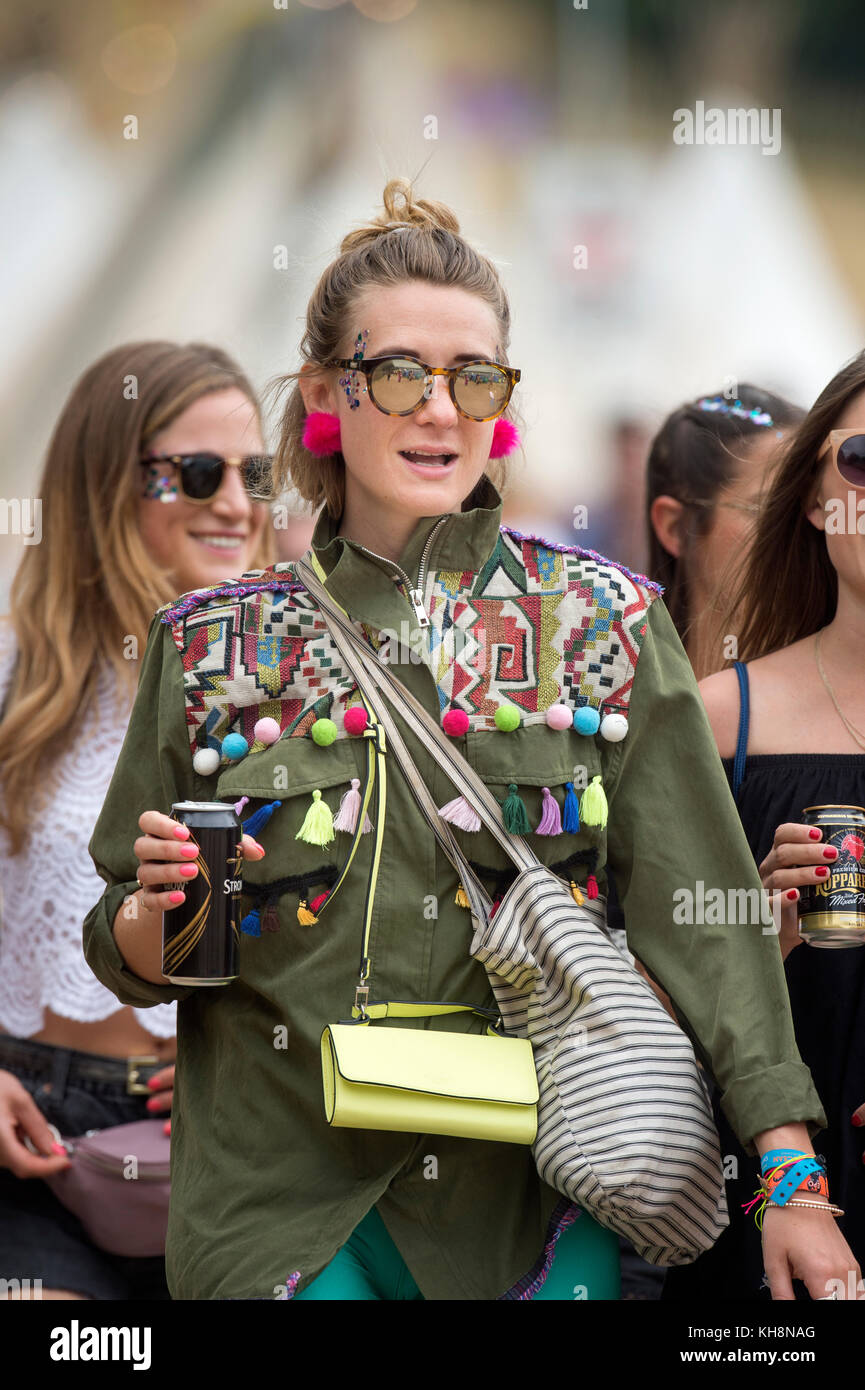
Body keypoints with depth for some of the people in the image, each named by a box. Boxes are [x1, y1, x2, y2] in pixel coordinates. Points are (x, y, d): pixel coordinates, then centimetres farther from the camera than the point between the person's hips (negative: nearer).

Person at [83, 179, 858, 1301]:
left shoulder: (600, 619, 2)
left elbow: (703, 912, -1)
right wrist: (159, 914, -14)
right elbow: (129, 960, 9)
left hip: (535, 1201, 0)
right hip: (280, 1199, 0)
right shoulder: (215, 644, 4)